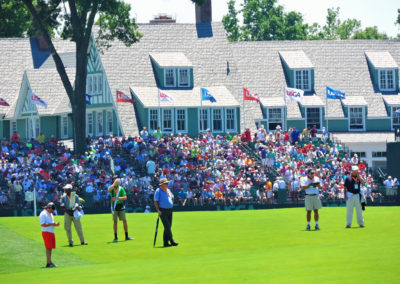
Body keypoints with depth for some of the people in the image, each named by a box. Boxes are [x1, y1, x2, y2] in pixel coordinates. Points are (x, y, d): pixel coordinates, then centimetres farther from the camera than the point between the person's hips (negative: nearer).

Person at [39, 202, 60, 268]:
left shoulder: (50, 214, 18)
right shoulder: (43, 214, -11)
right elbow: (42, 224, -19)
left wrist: (55, 224, 4)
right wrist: (52, 224, -22)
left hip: (51, 232, 9)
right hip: (46, 232, -9)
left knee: (50, 248, 8)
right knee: (48, 248, -10)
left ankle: (49, 262, 11)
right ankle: (49, 263, -11)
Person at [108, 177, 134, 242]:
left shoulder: (121, 188, 4)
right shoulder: (111, 188, 3)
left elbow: (125, 197, -6)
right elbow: (109, 190, -22)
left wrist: (117, 198, -20)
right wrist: (114, 184, -28)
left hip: (121, 206, 1)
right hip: (114, 207, -1)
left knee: (124, 221, 2)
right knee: (115, 221, -1)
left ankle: (126, 236, 11)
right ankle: (115, 237, 4)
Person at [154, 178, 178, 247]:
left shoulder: (168, 190, 14)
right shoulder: (158, 191, -6)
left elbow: (172, 197, 31)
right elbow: (155, 201, -10)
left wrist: (171, 204, 13)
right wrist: (158, 210, -18)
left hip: (169, 210, 8)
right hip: (163, 211, -8)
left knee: (168, 227, 7)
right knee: (167, 227, -12)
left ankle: (166, 242, 12)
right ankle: (172, 241, -16)